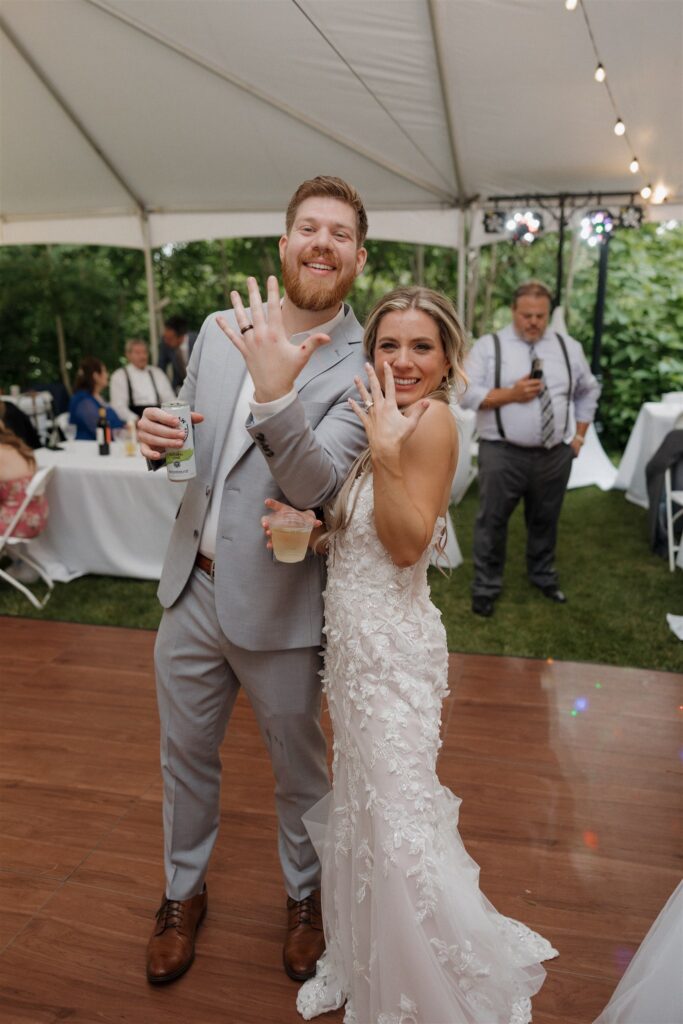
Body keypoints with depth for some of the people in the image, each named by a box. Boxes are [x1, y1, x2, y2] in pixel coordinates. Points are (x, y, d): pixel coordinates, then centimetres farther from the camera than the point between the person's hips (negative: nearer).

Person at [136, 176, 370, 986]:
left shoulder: (364, 367, -15)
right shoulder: (219, 329, 1)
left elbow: (318, 485, -27)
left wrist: (276, 392, -42)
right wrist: (158, 436, -11)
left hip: (277, 607, -4)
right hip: (191, 586, 5)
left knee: (297, 766, 18)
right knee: (185, 755, 21)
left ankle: (304, 896, 47)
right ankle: (184, 894, 48)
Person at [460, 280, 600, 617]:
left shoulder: (569, 347, 8)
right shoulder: (488, 346, -4)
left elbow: (588, 391, 19)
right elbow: (466, 394, -10)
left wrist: (579, 435, 11)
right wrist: (511, 394, -20)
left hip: (555, 455, 4)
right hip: (502, 454, -3)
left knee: (545, 520, 18)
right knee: (492, 521, 4)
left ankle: (544, 576, 39)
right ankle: (486, 586, 19)